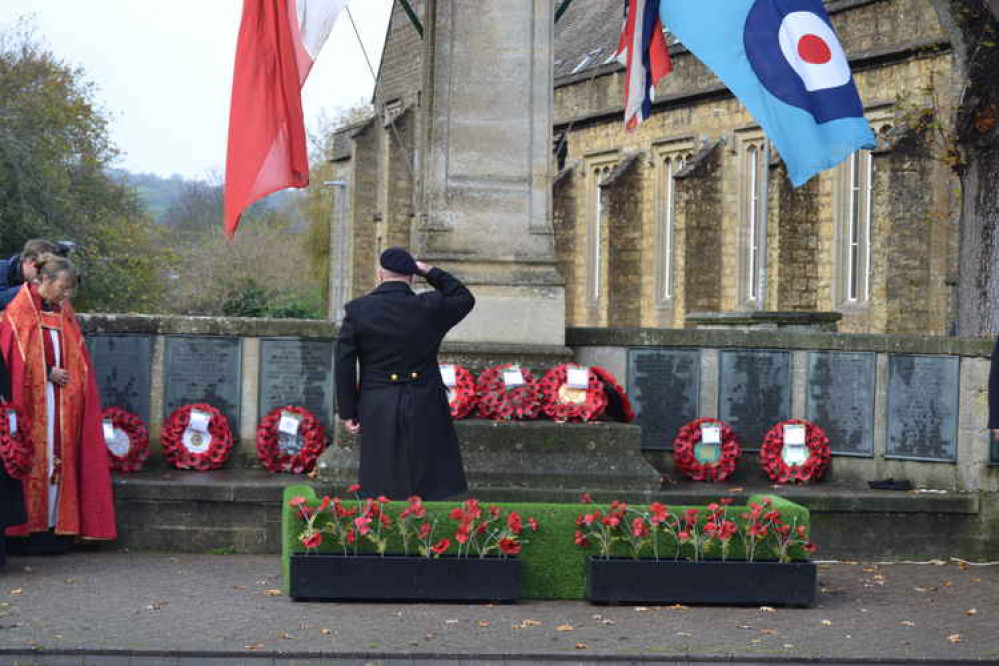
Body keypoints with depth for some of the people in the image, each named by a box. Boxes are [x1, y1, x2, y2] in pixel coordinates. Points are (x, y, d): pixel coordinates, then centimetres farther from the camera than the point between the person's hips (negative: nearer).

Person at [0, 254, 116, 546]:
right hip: (33, 399, -5)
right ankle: (32, 524, -1)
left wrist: (66, 374, 0)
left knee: (59, 458, 2)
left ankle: (56, 522, 5)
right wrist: (48, 373, -12)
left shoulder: (64, 312, 12)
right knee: (35, 459, -5)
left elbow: (76, 356, 16)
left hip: (63, 400, 5)